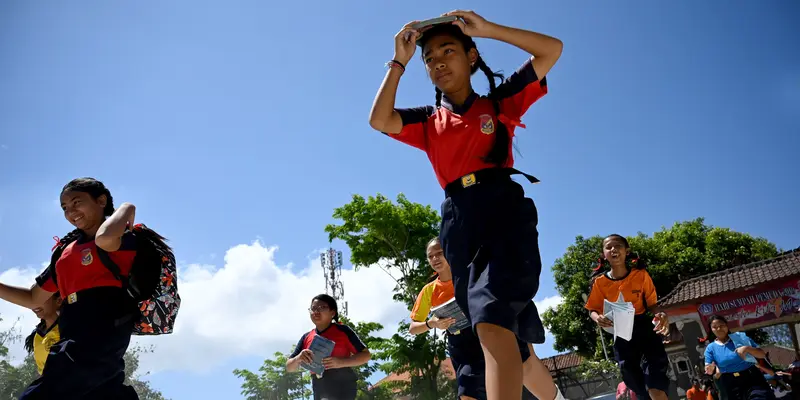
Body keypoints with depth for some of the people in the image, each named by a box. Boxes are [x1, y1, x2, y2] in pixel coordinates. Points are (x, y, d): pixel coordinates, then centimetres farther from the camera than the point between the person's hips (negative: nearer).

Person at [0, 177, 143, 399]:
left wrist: (126, 209, -7)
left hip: (103, 331, -7)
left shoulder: (124, 237, 0)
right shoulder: (65, 251, 22)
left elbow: (105, 238, -27)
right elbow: (34, 298, 29)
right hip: (76, 337, 8)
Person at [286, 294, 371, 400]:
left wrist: (341, 362, -19)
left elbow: (365, 355, -4)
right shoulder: (306, 338, 12)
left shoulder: (342, 331, -2)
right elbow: (289, 367, 13)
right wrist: (298, 358, -11)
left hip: (342, 388, -6)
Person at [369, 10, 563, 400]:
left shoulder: (499, 102, 13)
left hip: (504, 209, -4)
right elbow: (379, 121, 1)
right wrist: (399, 62, 7)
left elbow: (552, 49, 7)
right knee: (509, 336, 9)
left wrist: (486, 28, 4)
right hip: (459, 222, 4)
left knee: (493, 324, -24)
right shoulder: (427, 121, 19)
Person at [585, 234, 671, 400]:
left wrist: (661, 315, -24)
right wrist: (598, 319, -24)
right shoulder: (600, 282, -7)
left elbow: (652, 303, -1)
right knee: (638, 387, 11)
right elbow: (593, 310, 0)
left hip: (644, 328, -2)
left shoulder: (641, 275, -8)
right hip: (620, 335, 2)